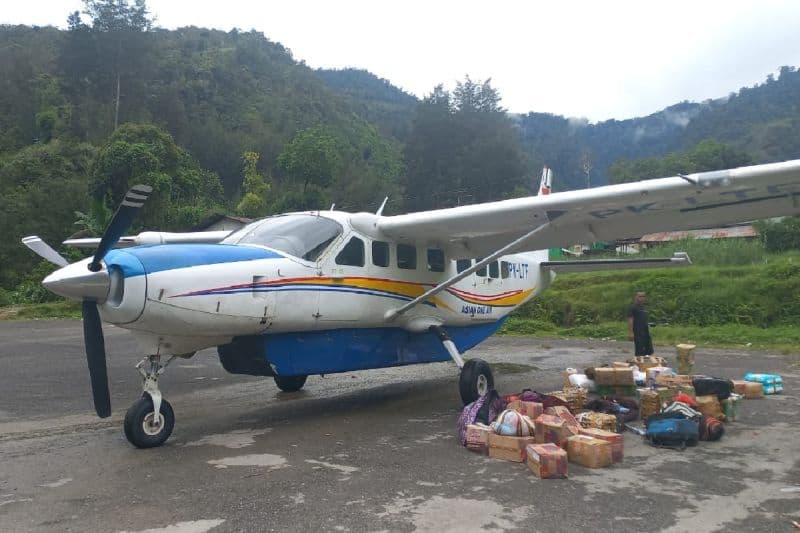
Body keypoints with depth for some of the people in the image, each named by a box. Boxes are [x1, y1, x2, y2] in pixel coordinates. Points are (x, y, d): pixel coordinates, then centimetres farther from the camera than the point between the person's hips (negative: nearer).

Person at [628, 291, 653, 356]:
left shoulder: (644, 308, 16)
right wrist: (631, 333, -19)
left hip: (646, 333, 8)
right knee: (639, 352, -5)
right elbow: (630, 321, -13)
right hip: (638, 333, -8)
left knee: (649, 352, 10)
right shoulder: (633, 308, -7)